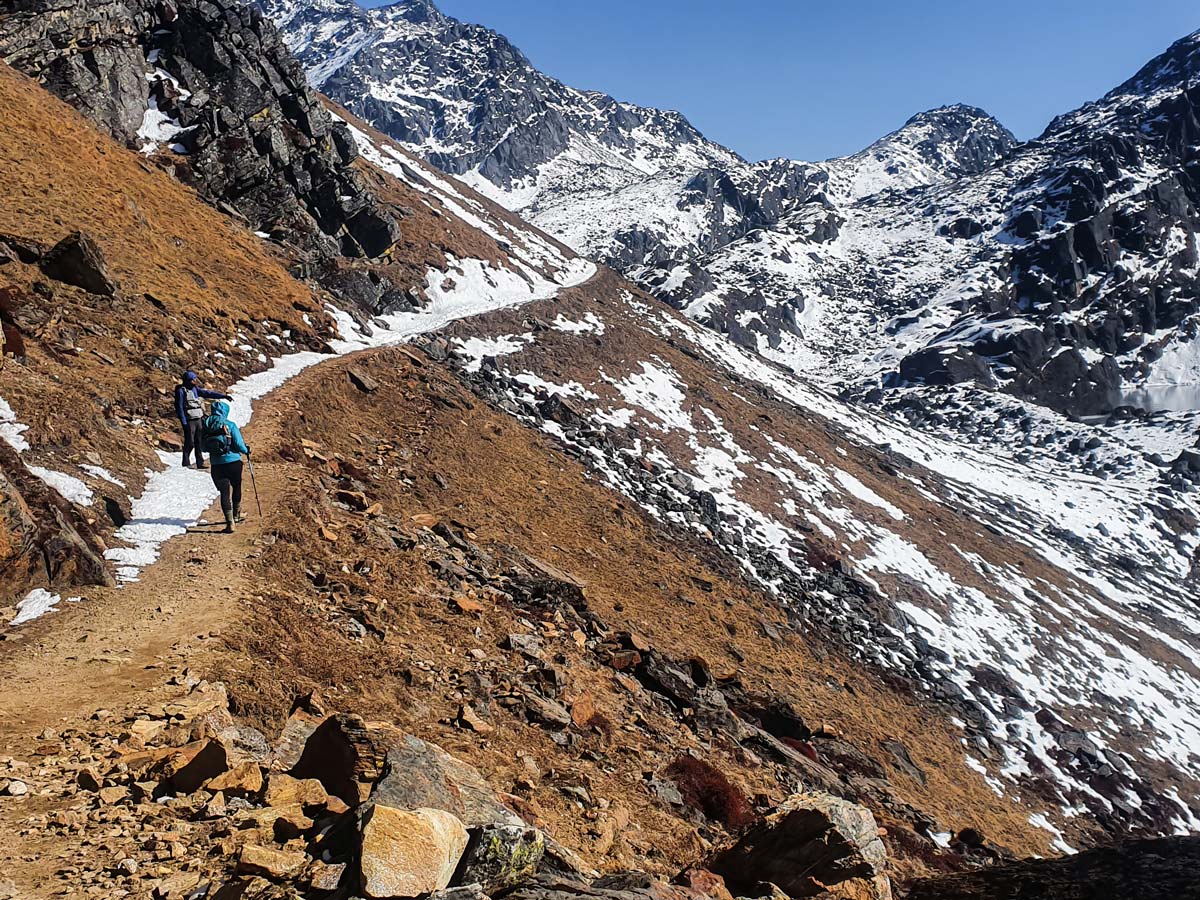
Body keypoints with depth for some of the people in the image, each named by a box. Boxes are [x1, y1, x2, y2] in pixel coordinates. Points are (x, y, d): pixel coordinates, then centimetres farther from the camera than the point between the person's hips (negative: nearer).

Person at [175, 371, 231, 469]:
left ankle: (200, 463, 13)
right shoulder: (181, 391, -10)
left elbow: (208, 393, 10)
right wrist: (184, 423, -15)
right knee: (189, 443, -4)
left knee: (199, 442, 8)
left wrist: (223, 396, 2)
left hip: (198, 420, 7)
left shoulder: (195, 389, 10)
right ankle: (185, 464, 7)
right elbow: (179, 408, -11)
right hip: (189, 421, -7)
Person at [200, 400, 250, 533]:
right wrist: (246, 450, 8)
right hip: (233, 461, -2)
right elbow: (238, 444, -12)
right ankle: (236, 514, 37)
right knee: (236, 488, 20)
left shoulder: (205, 426, 1)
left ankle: (230, 522, -6)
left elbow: (203, 447, 6)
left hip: (216, 464, 2)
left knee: (224, 492, 4)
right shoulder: (230, 425, -11)